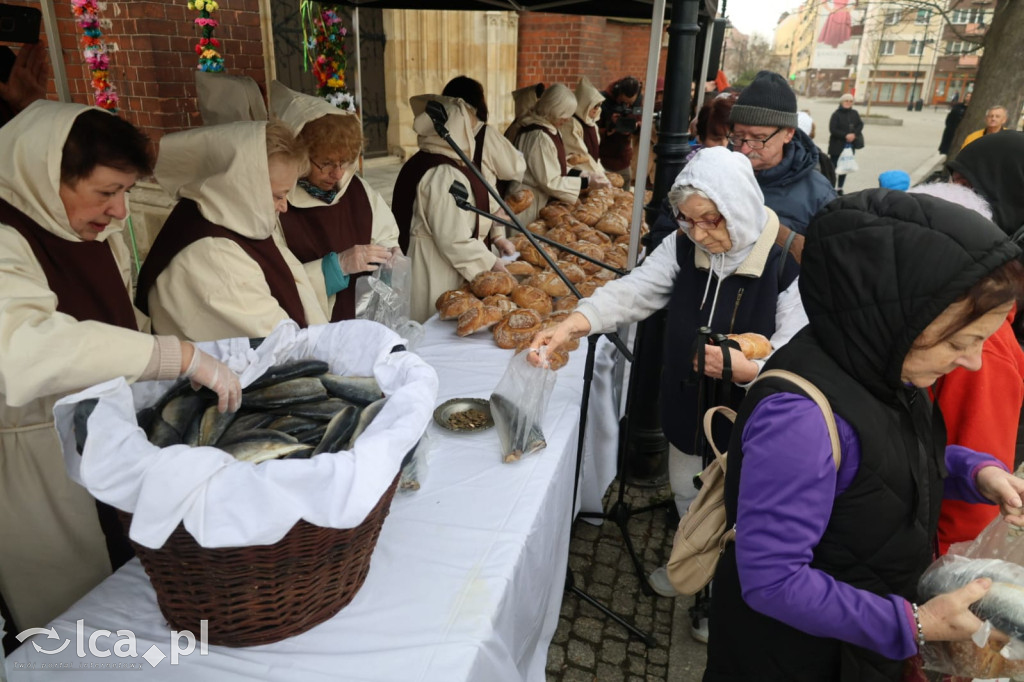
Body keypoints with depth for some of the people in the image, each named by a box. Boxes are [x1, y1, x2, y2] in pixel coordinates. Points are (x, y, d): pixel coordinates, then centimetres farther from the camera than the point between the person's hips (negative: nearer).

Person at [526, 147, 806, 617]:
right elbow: (633, 290, -16)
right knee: (686, 494, 26)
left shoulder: (784, 264, -23)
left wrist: (747, 369, -40)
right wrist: (572, 324, -30)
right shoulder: (684, 246, -9)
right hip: (687, 406, 5)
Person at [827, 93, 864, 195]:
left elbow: (860, 125, 7)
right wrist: (845, 136, -21)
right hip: (837, 146, -6)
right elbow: (832, 129, -15)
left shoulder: (854, 113, 7)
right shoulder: (836, 114, -8)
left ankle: (839, 189, 22)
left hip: (849, 146, 6)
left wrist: (854, 134, -12)